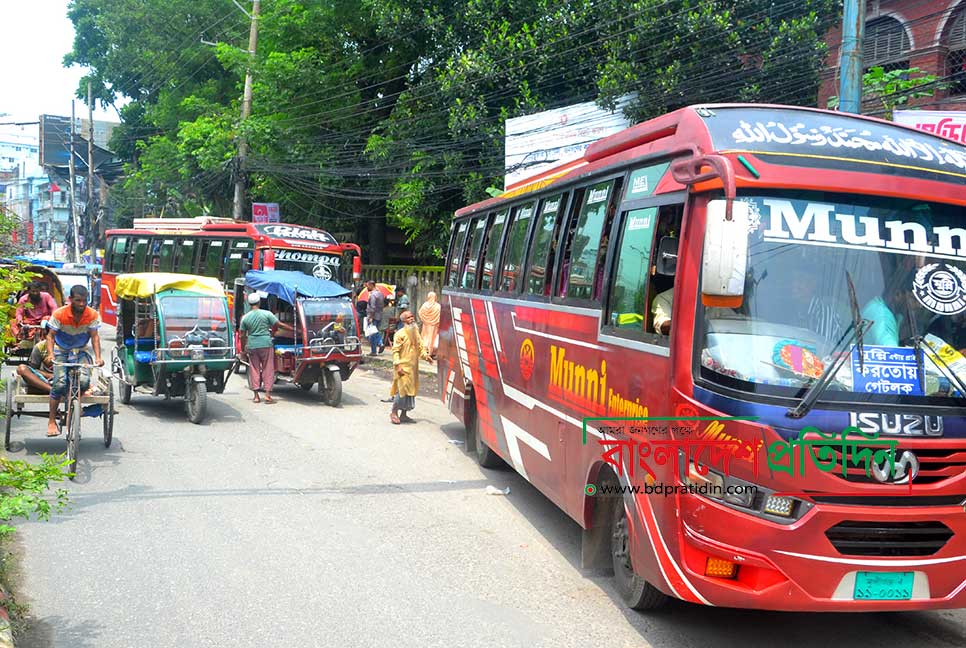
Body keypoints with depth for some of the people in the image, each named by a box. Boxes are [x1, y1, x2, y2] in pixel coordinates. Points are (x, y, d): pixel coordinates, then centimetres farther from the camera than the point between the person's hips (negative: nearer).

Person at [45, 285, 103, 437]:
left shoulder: (92, 315, -11)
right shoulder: (59, 314, -16)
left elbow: (95, 336, -12)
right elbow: (50, 336, -14)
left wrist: (98, 357, -26)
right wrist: (50, 354, -31)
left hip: (80, 352, 1)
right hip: (61, 352, -1)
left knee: (84, 380, -24)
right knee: (59, 383, -21)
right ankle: (52, 420, -8)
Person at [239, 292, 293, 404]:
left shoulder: (245, 317, 3)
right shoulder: (267, 314, -5)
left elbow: (242, 335, 6)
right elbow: (280, 325, -5)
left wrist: (244, 348, 15)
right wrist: (294, 329, 1)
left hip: (252, 346, 2)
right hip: (266, 344, -2)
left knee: (254, 370, 10)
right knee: (268, 369, 3)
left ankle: (256, 395, 10)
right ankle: (268, 395, -2)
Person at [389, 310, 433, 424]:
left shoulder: (416, 332, 13)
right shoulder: (400, 333, -9)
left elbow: (420, 347, 17)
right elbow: (395, 350, -12)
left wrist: (425, 356, -2)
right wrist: (398, 365, -19)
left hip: (413, 367, 8)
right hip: (403, 367, -8)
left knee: (411, 391, 10)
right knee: (402, 389, -11)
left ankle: (403, 414, 19)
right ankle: (394, 413, 1)